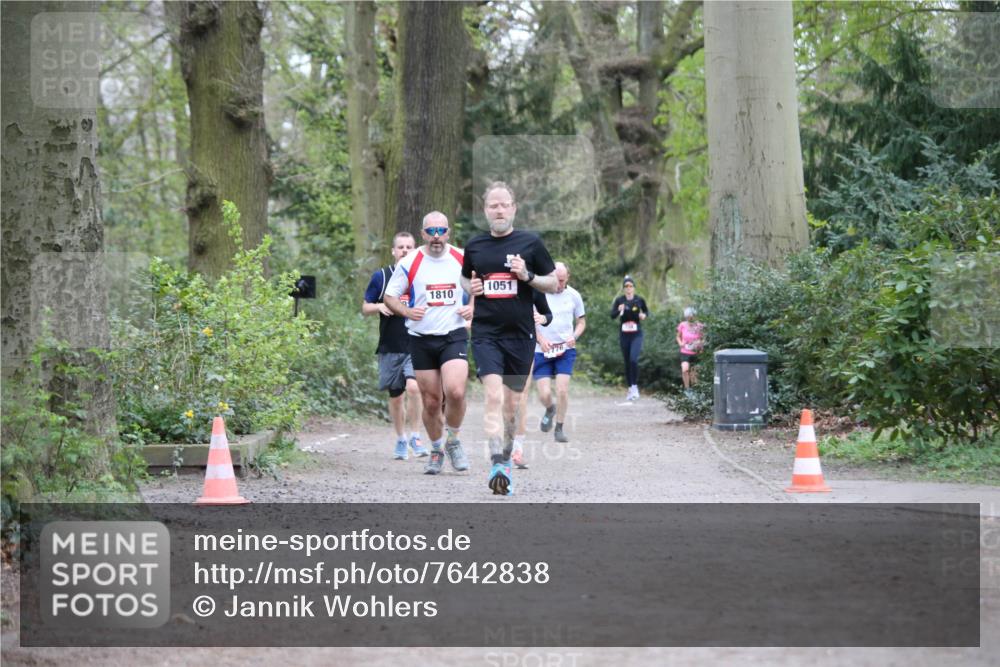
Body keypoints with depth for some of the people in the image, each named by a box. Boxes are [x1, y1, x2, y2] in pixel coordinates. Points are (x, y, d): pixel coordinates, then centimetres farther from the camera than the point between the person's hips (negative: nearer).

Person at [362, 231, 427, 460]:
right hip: (390, 347, 1)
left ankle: (414, 435, -9)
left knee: (413, 387, -23)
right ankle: (400, 440, 26)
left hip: (417, 346, -1)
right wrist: (379, 306, -11)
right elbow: (365, 308, 9)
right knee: (395, 397, 8)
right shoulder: (381, 276, 4)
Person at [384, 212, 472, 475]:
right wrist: (407, 311, -15)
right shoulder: (409, 263, -3)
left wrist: (472, 307, -3)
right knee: (431, 401, 3)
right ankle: (436, 450, 26)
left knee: (455, 392, -20)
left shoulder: (463, 259, 1)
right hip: (421, 340, 0)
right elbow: (390, 297, 4)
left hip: (454, 336, 0)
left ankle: (453, 441, 6)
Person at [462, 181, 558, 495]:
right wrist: (471, 288, 1)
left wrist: (528, 276, -13)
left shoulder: (530, 242, 2)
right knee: (493, 396, -17)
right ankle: (497, 465, -24)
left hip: (520, 333, 0)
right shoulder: (474, 246, 7)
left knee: (512, 403, 9)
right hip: (485, 332, 0)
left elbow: (553, 284, 6)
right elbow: (465, 279, 24)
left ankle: (506, 457, 29)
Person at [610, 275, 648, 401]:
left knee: (633, 359, -20)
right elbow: (612, 315, -10)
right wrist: (619, 310, -31)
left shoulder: (639, 300, -1)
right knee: (627, 362, 8)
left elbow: (647, 311, 15)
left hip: (636, 334, -2)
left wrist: (644, 315, -8)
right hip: (624, 334, 2)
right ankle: (630, 389, 19)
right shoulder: (619, 300, -2)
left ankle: (635, 386, -9)